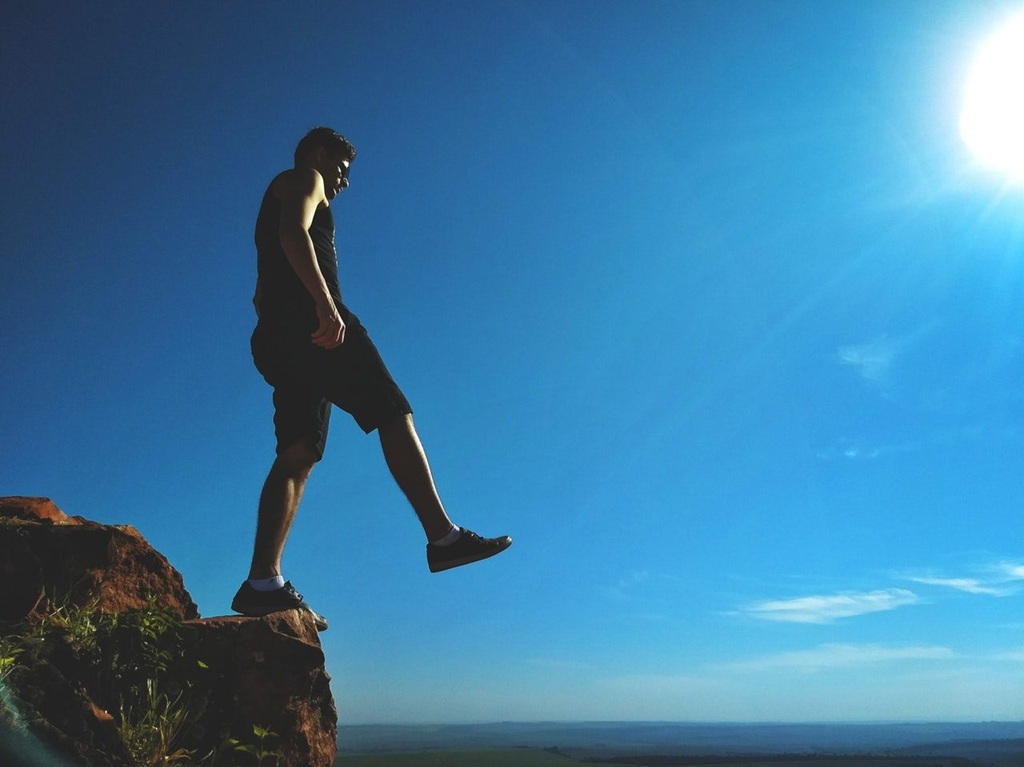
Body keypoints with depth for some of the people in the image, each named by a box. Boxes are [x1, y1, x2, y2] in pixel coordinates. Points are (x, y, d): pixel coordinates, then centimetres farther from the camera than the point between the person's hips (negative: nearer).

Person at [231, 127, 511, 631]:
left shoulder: (277, 200, 37)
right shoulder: (303, 179, 10)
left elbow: (262, 295, 31)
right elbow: (294, 234, -13)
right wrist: (325, 303, -24)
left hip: (277, 336, 9)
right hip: (306, 317, -9)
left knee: (297, 456, -2)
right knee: (395, 415, -11)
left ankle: (263, 583, -12)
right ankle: (443, 537, -15)